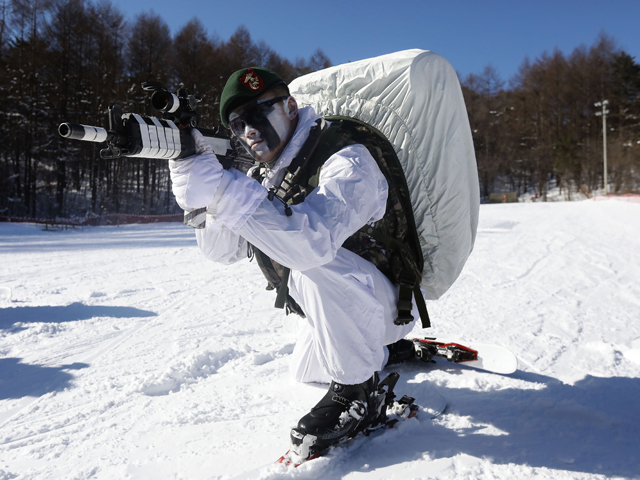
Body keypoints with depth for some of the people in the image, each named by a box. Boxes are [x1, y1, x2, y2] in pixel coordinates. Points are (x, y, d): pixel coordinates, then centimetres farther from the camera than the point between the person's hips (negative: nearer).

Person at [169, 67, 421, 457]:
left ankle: (356, 390, -18)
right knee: (305, 371, 23)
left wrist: (223, 190, -51)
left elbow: (315, 240, -47)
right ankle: (387, 348, 40)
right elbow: (223, 250, -12)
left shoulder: (347, 160, -28)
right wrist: (197, 186, -29)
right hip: (344, 309, 9)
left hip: (395, 302, -8)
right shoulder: (265, 177, -1)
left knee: (317, 259, -35)